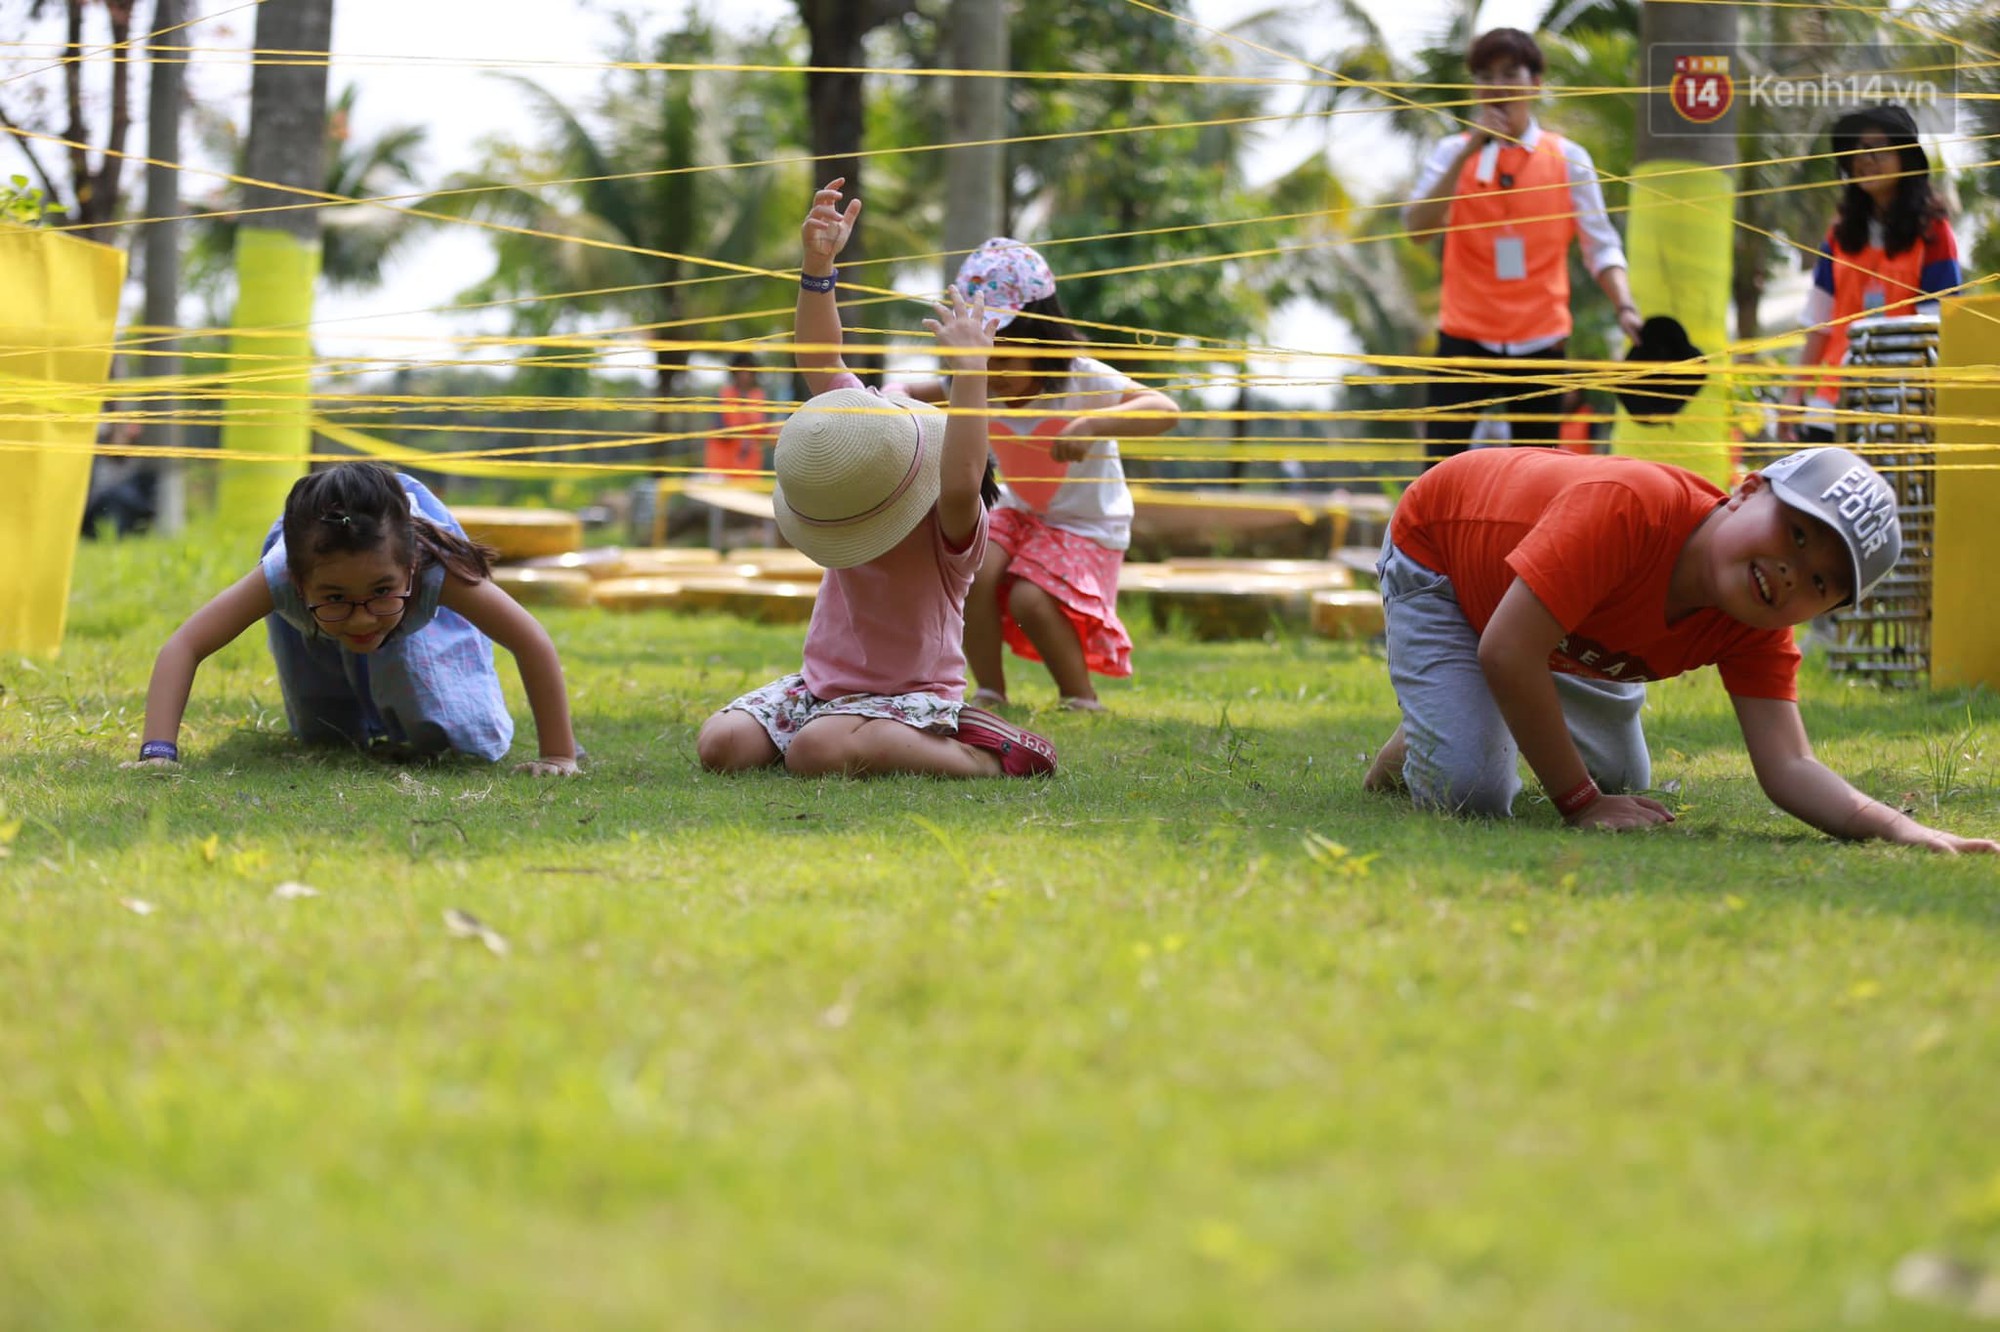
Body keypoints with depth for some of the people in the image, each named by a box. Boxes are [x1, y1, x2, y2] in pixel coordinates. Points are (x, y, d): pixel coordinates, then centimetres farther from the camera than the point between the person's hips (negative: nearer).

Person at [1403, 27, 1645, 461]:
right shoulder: (1454, 153, 3)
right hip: (1465, 341, -1)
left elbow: (1600, 245, 4)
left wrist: (1625, 307, -13)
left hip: (1541, 343, 1)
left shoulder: (1568, 159, 4)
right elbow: (1419, 225, -11)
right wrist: (1468, 153, -19)